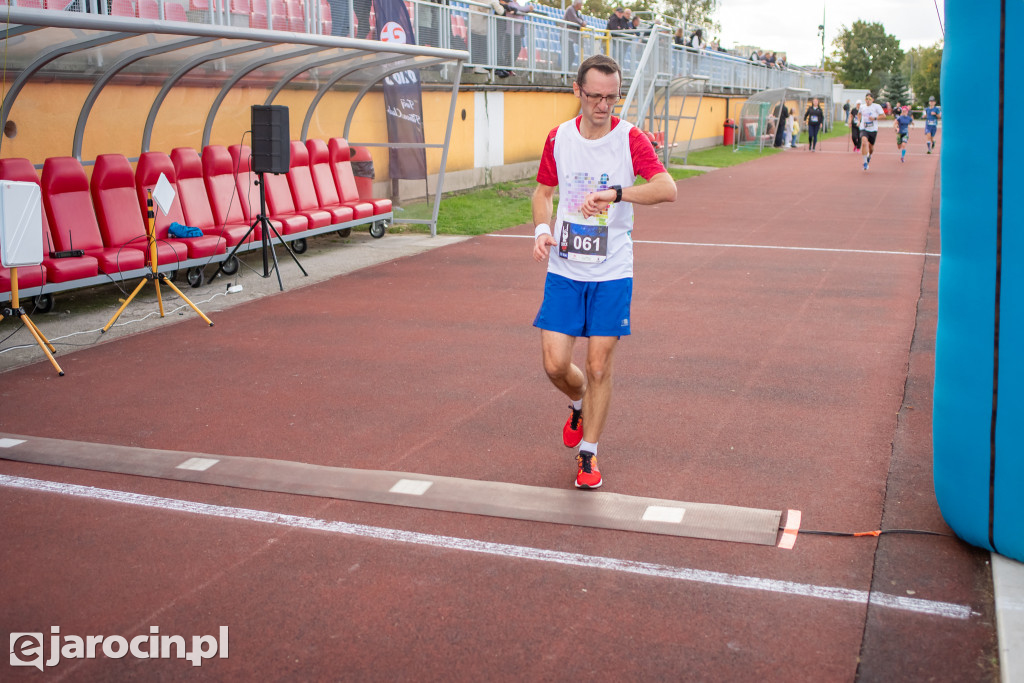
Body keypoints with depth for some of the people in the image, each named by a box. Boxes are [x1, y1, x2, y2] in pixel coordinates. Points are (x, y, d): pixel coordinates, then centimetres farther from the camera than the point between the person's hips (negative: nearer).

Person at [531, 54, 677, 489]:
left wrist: (614, 194, -37)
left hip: (612, 273, -2)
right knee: (555, 364, -2)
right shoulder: (558, 138, 2)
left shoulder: (630, 139, -8)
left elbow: (667, 189, -22)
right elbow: (544, 191, 15)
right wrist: (542, 230, -5)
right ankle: (580, 406, 33)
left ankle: (587, 454, 19)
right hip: (564, 270, 2)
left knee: (599, 367, 1)